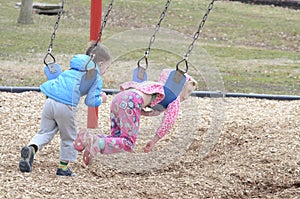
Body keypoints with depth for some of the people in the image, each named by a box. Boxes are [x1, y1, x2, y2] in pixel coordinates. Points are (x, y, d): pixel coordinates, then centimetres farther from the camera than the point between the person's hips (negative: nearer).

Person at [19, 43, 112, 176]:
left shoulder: (75, 67, 24)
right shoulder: (96, 79, 8)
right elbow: (90, 101, 2)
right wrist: (101, 99, 23)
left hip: (50, 100, 4)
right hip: (66, 106, -4)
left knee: (45, 132, 13)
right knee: (69, 138, 15)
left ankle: (31, 148, -14)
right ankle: (63, 167, 17)